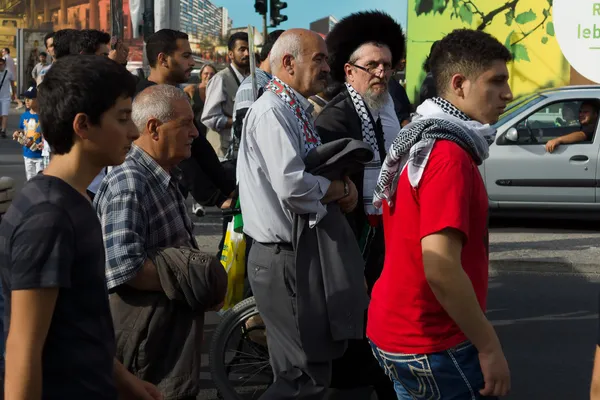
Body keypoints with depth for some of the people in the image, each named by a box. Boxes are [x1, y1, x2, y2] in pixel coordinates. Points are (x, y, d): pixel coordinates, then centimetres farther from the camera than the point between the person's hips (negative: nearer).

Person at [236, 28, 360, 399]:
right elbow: (292, 186, -28)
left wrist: (339, 187, -2)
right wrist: (342, 189, -11)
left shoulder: (296, 111, 14)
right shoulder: (273, 112, -17)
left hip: (301, 253, 10)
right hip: (284, 258, -10)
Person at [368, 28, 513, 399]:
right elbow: (441, 268, -29)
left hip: (395, 331, 9)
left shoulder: (419, 142, 10)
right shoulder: (449, 155, -21)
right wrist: (489, 346, -21)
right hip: (432, 344, -9)